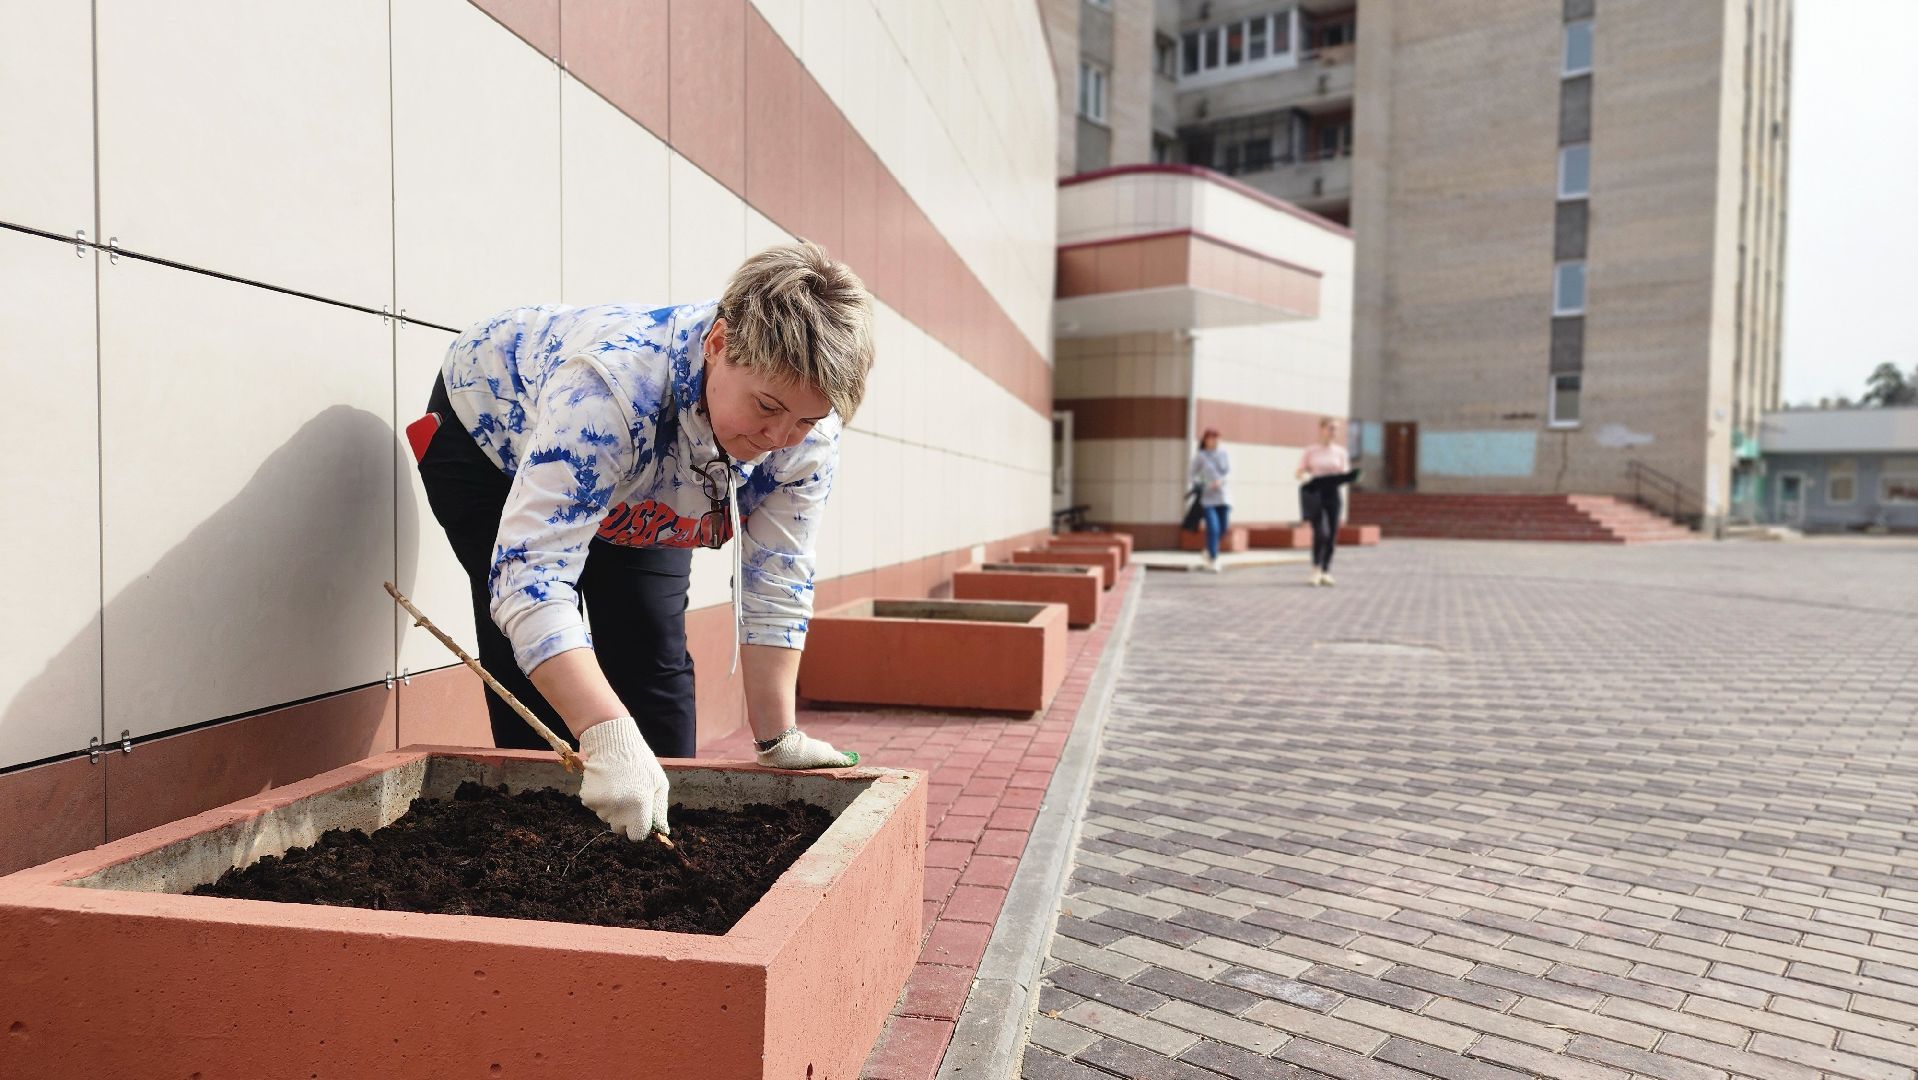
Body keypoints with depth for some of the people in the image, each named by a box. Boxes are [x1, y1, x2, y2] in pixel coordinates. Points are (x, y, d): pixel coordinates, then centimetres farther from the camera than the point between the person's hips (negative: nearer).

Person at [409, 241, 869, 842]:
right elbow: (530, 572, -52)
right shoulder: (611, 386, -47)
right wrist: (609, 737, -62)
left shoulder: (807, 432, -30)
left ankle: (665, 833, 16)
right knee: (539, 669, -11)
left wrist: (778, 739, -27)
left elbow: (777, 587, -22)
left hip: (634, 489, 4)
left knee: (655, 657, -2)